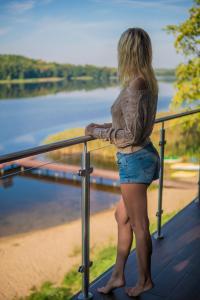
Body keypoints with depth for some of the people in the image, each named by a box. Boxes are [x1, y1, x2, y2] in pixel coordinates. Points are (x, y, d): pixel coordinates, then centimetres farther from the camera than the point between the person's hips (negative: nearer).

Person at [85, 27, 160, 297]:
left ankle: (145, 280, 29)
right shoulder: (149, 82, 7)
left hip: (135, 161, -9)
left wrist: (99, 131, -10)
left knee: (139, 225, 8)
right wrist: (105, 126, 13)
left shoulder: (135, 85, -21)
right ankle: (118, 275, 32)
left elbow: (131, 136, -21)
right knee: (122, 216, 19)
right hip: (142, 156, 9)